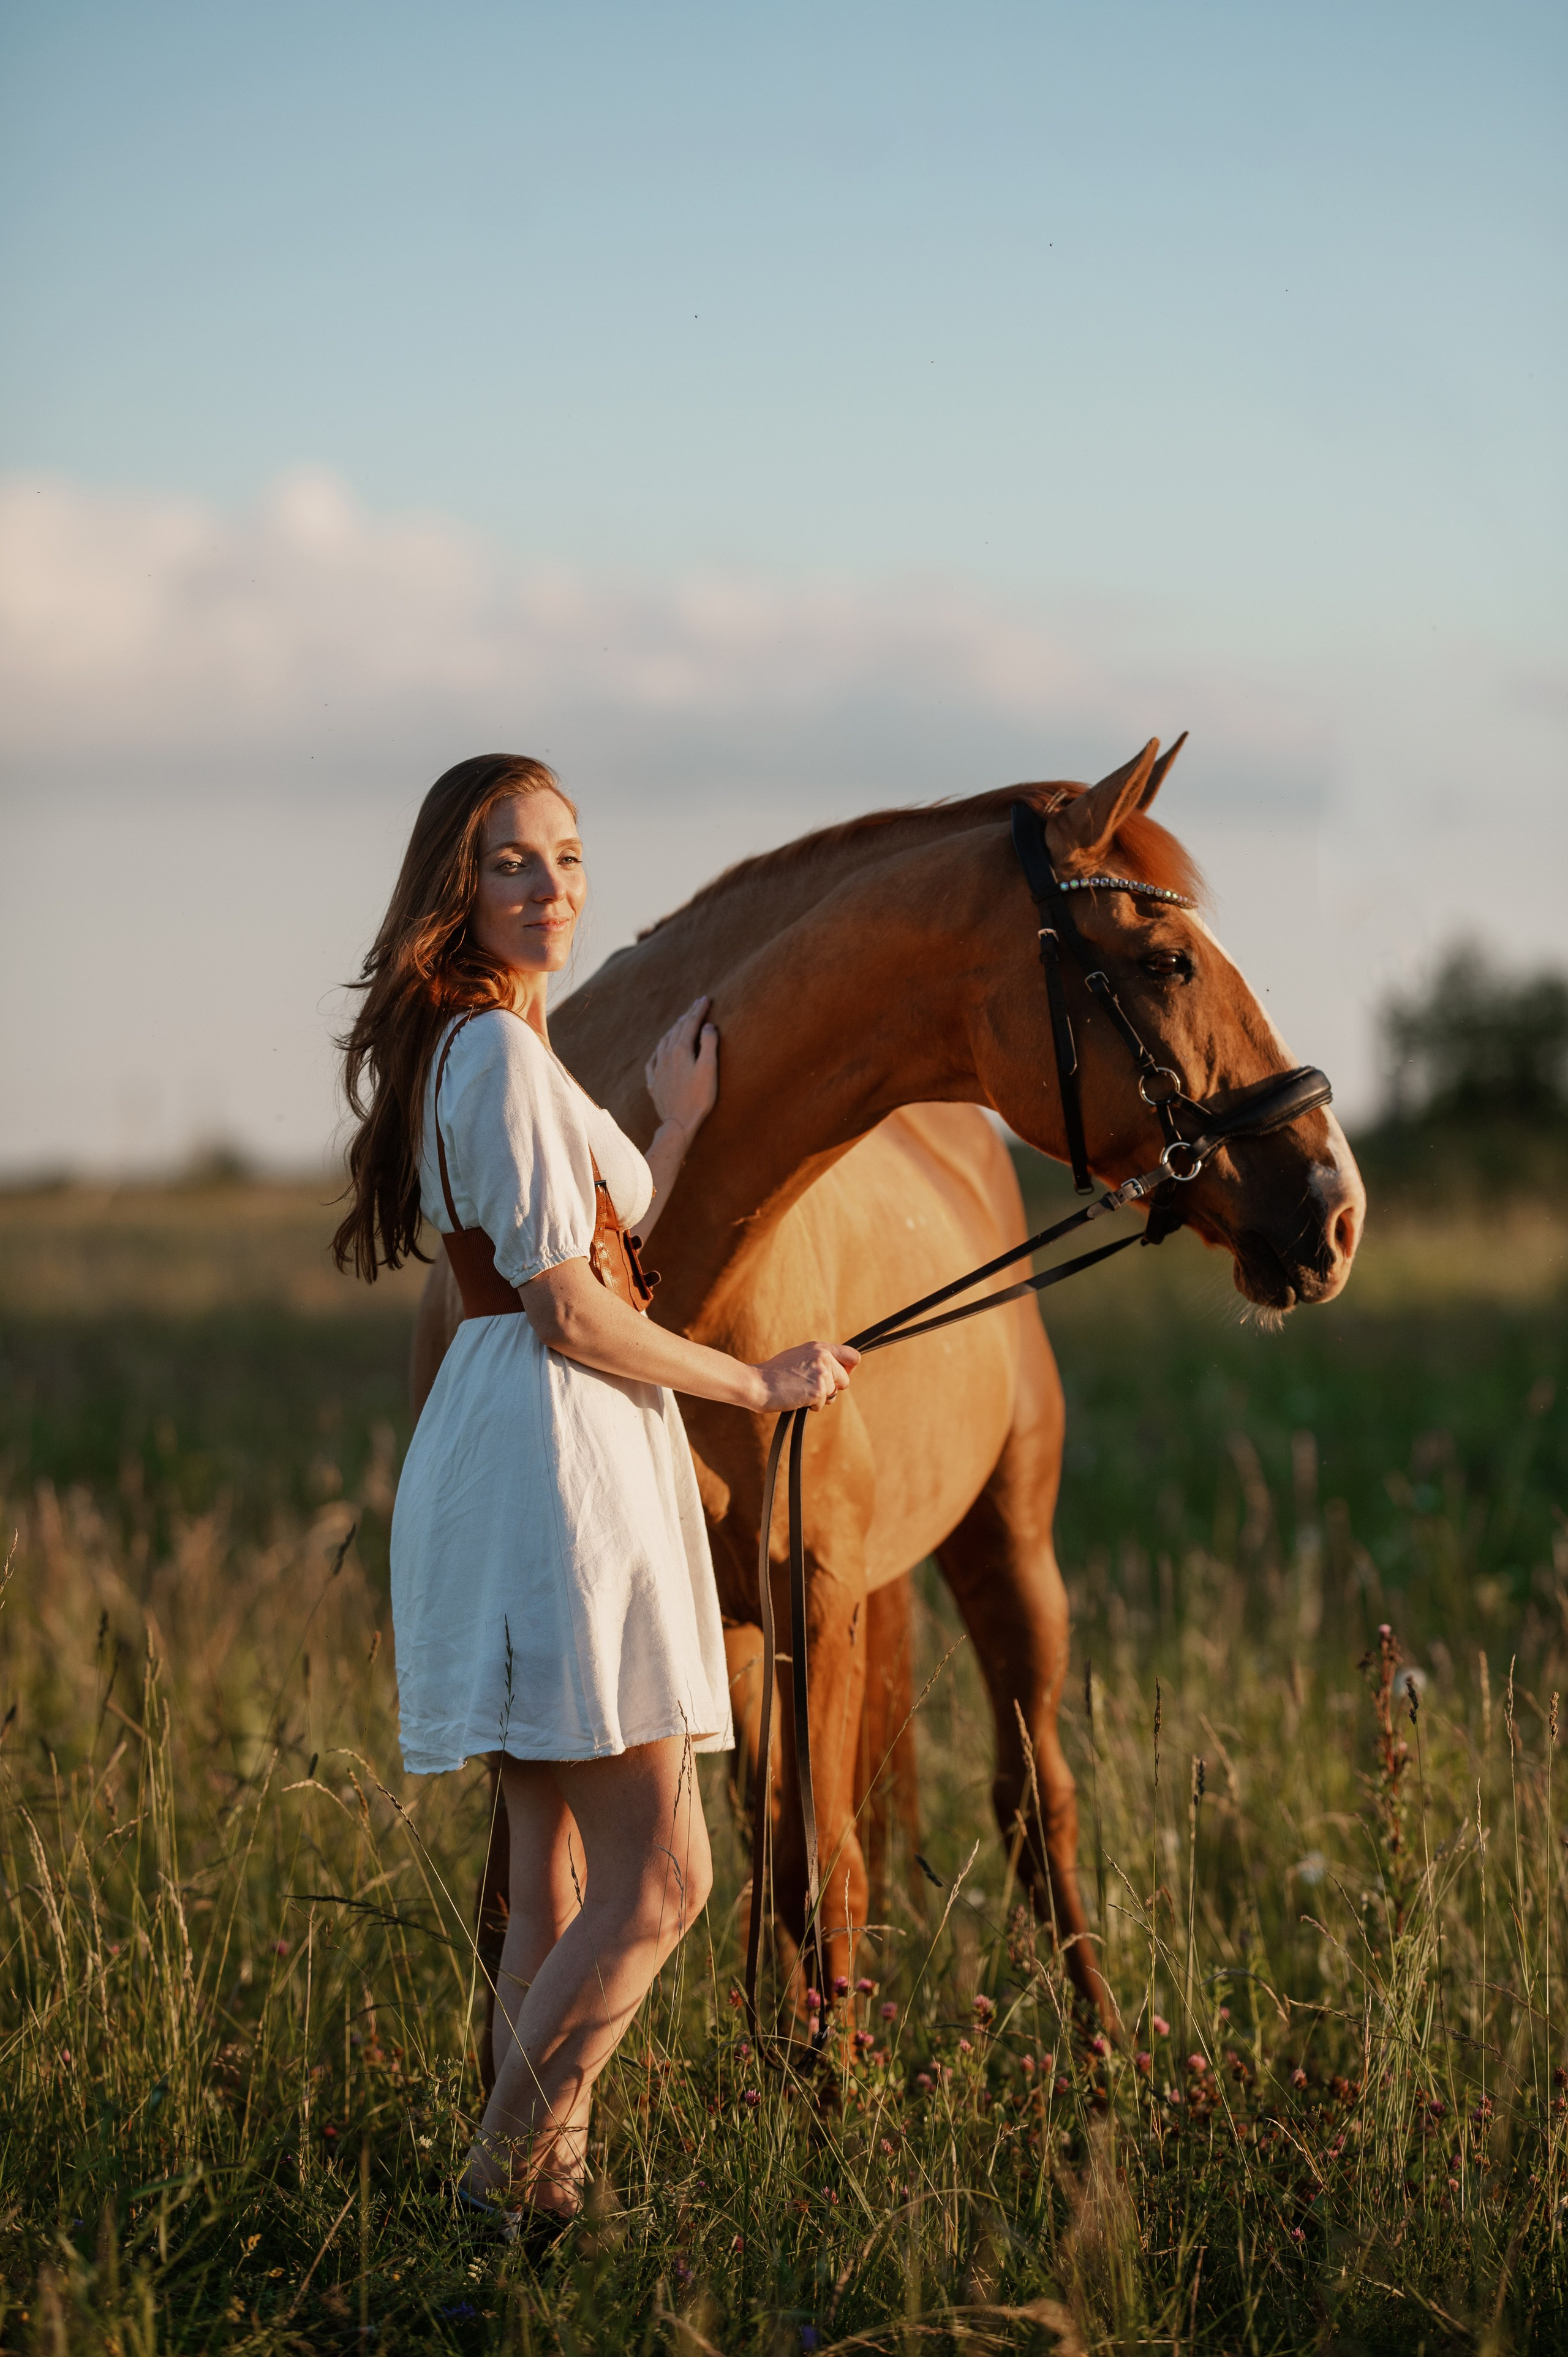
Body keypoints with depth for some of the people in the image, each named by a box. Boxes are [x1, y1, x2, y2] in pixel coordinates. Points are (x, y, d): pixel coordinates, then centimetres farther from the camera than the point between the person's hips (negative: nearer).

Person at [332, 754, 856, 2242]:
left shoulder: (458, 1046, 18)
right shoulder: (504, 1050, -13)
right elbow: (572, 1314, -16)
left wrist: (677, 1124, 18)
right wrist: (763, 1384, -6)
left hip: (503, 1444, 10)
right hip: (560, 1451, -10)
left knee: (559, 1880, 10)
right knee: (657, 1875, -11)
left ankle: (538, 2178, 11)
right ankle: (506, 2179, -9)